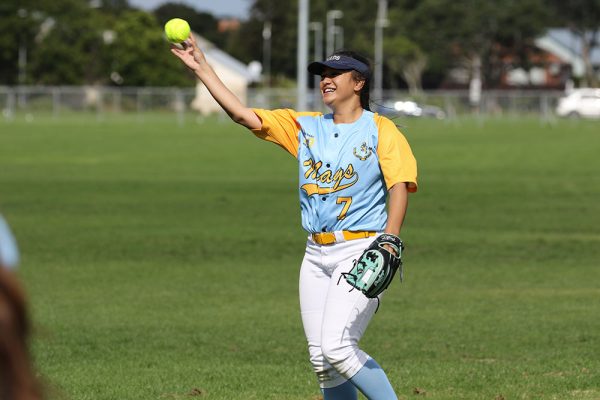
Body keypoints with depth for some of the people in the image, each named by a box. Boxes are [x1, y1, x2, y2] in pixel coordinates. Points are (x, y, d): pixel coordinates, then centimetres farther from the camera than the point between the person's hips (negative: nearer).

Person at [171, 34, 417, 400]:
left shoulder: (381, 130, -2)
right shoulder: (305, 126, 14)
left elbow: (400, 185, -12)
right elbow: (243, 115, 9)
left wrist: (389, 243, -26)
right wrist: (201, 68, 2)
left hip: (360, 251, -6)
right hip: (317, 254, 6)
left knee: (336, 345, -20)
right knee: (321, 359, 2)